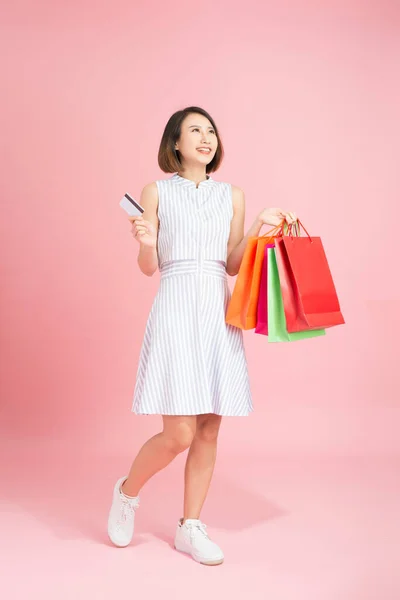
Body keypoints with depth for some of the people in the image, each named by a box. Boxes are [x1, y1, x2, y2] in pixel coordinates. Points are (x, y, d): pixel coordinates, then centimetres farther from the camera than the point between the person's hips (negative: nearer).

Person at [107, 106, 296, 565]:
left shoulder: (232, 195, 14)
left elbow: (233, 265, 10)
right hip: (176, 308, -4)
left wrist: (258, 227, -2)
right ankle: (127, 491, 19)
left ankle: (190, 527, 20)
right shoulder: (157, 192, 5)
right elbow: (148, 268, 1)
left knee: (209, 428, 4)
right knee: (179, 433, -10)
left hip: (219, 312, 4)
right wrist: (146, 244, -20)